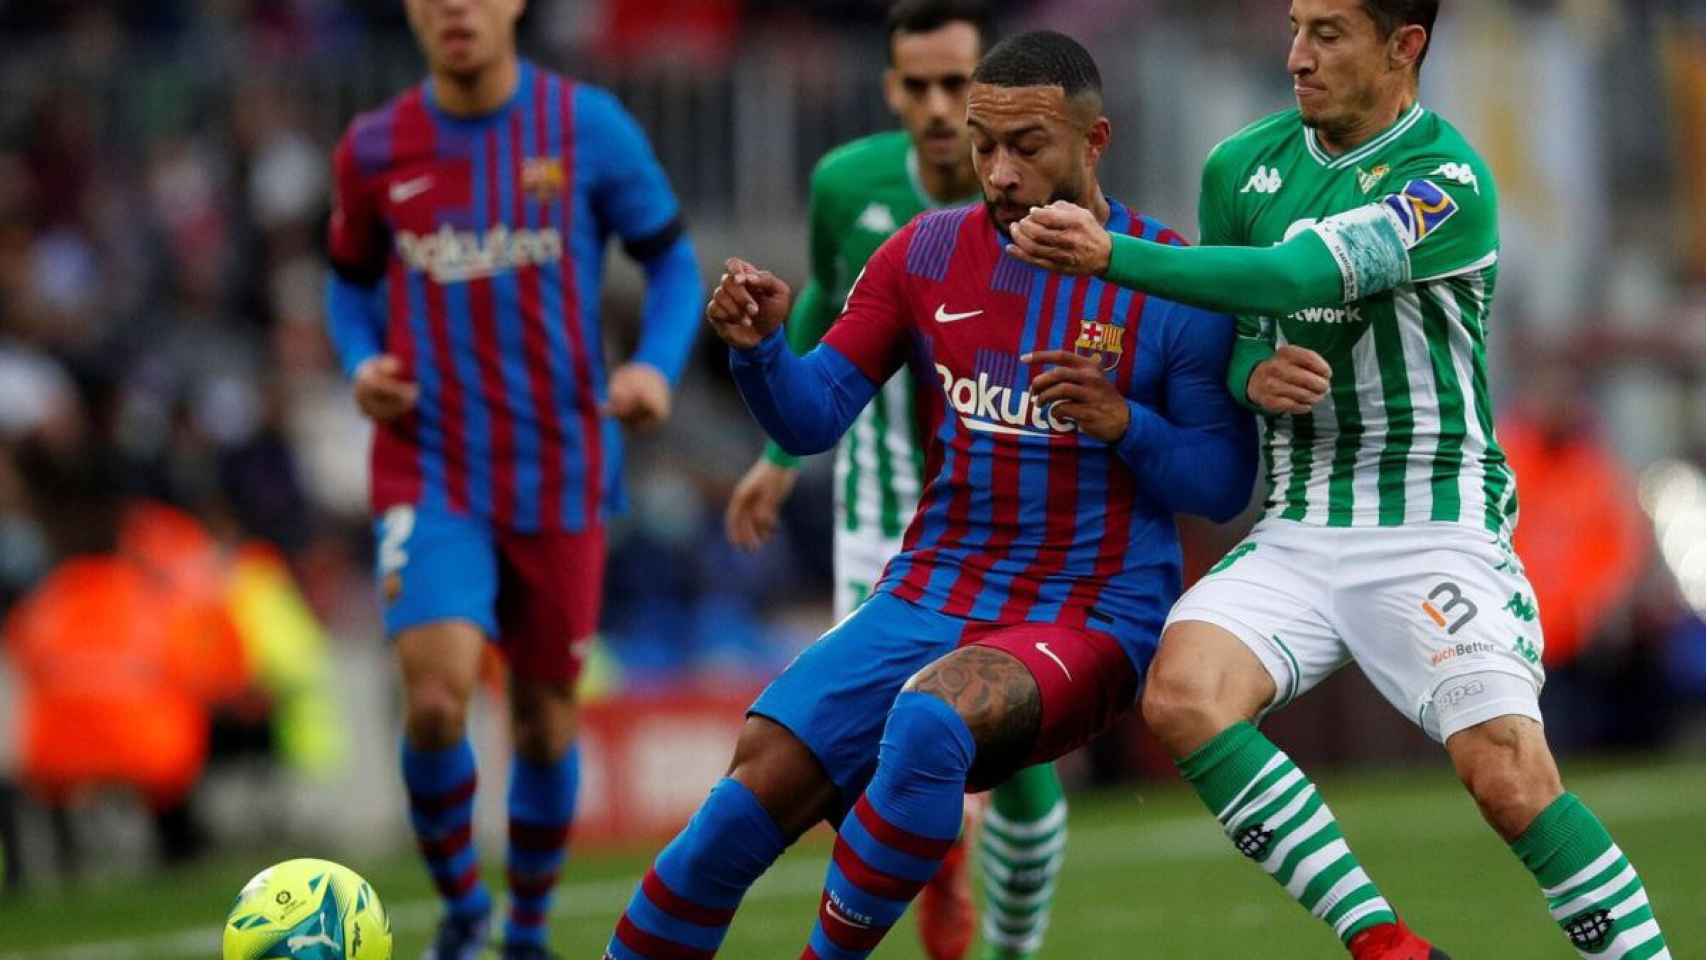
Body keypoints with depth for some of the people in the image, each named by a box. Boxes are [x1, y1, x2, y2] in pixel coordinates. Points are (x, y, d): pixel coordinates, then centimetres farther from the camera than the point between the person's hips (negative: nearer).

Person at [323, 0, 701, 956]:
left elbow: (672, 260, 5)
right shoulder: (375, 150, 1)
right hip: (430, 472, 0)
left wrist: (658, 366, -13)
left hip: (560, 473, 0)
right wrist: (362, 362, -4)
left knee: (546, 717, 9)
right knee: (437, 695, -20)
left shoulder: (589, 127, -3)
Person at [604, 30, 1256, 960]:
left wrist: (1124, 424, -21)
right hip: (930, 597, 4)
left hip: (1091, 621, -4)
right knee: (749, 802, -14)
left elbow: (1225, 483, -3)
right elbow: (811, 418, 3)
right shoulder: (925, 254, 5)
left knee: (928, 718, -36)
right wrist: (759, 349, -18)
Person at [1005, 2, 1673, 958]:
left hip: (1434, 528, -5)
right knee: (1181, 694, -22)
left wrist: (1110, 254, -31)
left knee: (1511, 776, -22)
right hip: (1297, 533, 5)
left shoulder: (1447, 181, -12)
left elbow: (1299, 277, -25)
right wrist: (1253, 374, -7)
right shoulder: (1244, 166, 8)